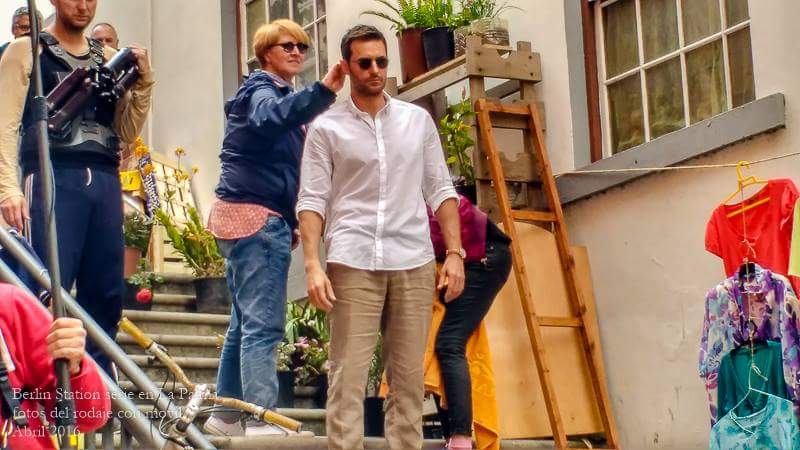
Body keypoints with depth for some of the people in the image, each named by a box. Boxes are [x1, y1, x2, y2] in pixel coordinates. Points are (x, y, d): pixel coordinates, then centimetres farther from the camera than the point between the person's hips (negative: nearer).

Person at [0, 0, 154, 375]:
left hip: (104, 180, 5)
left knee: (106, 293, 3)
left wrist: (143, 81, 3)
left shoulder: (108, 58, 20)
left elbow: (127, 133, 18)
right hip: (51, 177, -4)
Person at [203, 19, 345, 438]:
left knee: (245, 323, 12)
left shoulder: (275, 92, 24)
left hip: (243, 216, 10)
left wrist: (290, 222, 22)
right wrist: (322, 91, -48)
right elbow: (269, 118, -33)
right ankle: (262, 422, -18)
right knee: (263, 323, -15)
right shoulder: (262, 90, -7)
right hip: (258, 217, -10)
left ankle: (226, 415, 17)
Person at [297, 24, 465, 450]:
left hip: (414, 263, 3)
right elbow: (312, 200, 0)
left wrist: (454, 252, 4)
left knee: (408, 376, 4)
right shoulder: (326, 128, 5)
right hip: (353, 263, -2)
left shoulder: (418, 120, 13)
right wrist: (312, 265, -11)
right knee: (348, 375, -5)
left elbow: (440, 190, 13)